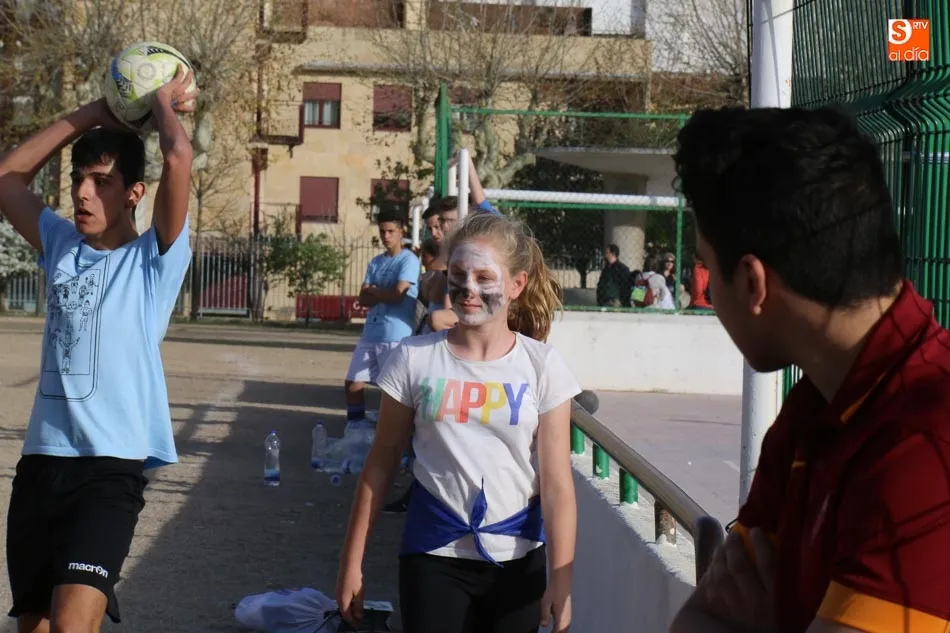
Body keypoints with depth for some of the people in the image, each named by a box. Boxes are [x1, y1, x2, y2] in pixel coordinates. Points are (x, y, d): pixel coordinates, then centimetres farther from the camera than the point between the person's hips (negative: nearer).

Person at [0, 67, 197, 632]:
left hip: (112, 465, -6)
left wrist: (164, 102, 4)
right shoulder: (63, 247, 13)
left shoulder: (155, 259, -2)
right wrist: (95, 113, 16)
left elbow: (179, 159, -16)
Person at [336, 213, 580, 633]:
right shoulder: (415, 358, -4)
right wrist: (352, 562, 2)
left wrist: (561, 581, -13)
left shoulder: (541, 366, -6)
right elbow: (381, 462, 2)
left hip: (517, 559, 0)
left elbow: (556, 484, -7)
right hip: (433, 556, 0)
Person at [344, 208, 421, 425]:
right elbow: (363, 299, 10)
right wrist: (384, 294, -8)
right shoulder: (375, 262, 16)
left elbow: (398, 295, -15)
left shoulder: (409, 260, -5)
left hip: (396, 335, -7)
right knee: (353, 383, 6)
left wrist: (374, 290, 1)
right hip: (370, 333, 7)